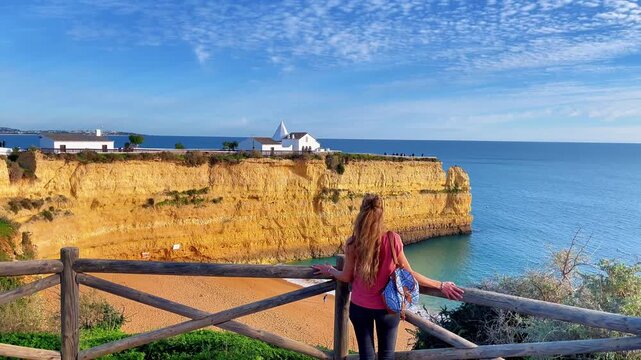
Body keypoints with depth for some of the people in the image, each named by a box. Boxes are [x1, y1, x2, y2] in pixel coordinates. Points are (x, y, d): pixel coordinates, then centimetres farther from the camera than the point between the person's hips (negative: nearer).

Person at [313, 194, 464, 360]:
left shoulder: (353, 243, -15)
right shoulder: (392, 239, -18)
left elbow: (347, 277, -2)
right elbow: (409, 274, -8)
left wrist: (329, 270, 19)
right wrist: (441, 285, 4)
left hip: (359, 307, 1)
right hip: (387, 307, 0)